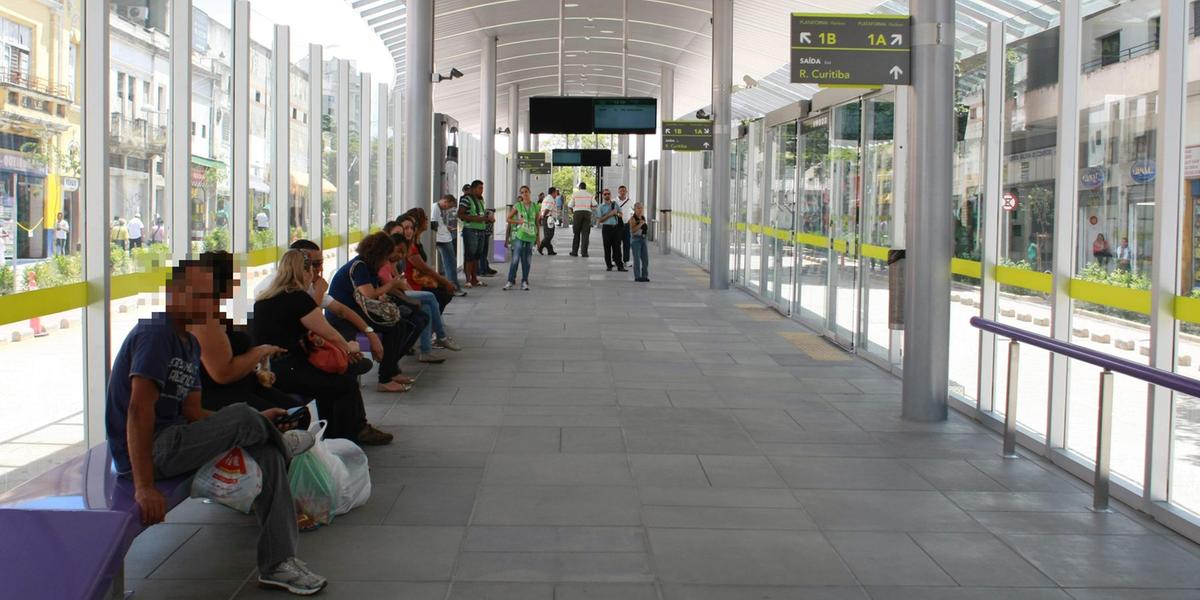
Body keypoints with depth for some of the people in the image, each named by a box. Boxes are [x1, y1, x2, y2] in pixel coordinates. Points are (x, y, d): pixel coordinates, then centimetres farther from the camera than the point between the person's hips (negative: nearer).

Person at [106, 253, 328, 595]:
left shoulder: (189, 343, 14)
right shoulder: (155, 334, -17)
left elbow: (193, 413, 9)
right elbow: (139, 408, -28)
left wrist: (257, 423, -2)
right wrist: (143, 487, -36)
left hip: (174, 441, 10)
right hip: (145, 451, -10)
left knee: (267, 453, -3)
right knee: (241, 417, -23)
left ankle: (277, 564, -1)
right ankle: (282, 441, 14)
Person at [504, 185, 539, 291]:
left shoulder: (535, 206, 8)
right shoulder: (517, 206, 1)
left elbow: (537, 223, 14)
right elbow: (508, 218, 5)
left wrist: (538, 237, 13)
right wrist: (518, 222, -12)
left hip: (530, 236, 2)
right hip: (519, 235, -2)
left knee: (527, 260, 5)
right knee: (515, 258, -8)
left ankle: (524, 282, 12)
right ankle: (511, 281, -3)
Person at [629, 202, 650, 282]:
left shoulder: (643, 218, 12)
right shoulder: (632, 219, -9)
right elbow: (632, 230, -19)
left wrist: (647, 228, 12)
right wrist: (640, 224, -23)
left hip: (643, 239, 7)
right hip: (635, 239, -7)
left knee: (645, 259, 6)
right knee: (637, 259, -4)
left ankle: (644, 276, 14)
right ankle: (637, 277, 1)